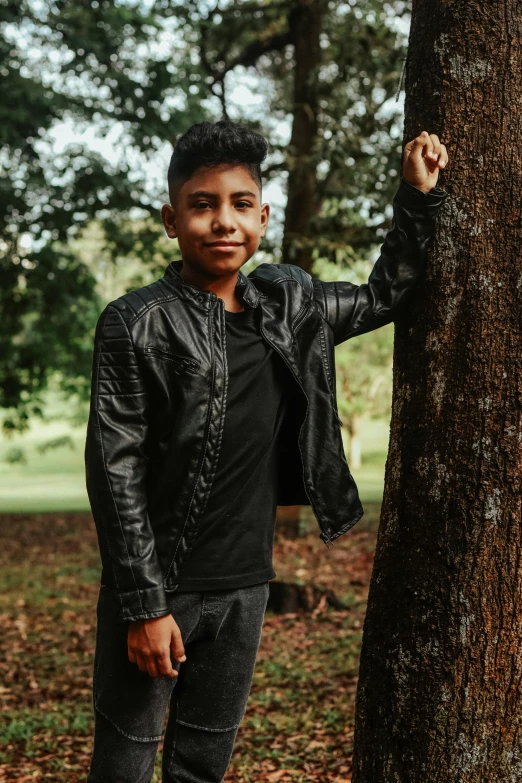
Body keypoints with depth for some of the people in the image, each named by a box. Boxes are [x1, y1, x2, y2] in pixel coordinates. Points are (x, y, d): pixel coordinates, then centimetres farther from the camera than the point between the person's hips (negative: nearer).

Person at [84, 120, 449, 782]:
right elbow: (116, 473, -14)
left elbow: (382, 297, 21)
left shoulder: (286, 302, 5)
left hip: (245, 586, 5)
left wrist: (417, 198, 12)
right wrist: (144, 606, -16)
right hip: (159, 587, -5)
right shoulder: (137, 325, -12)